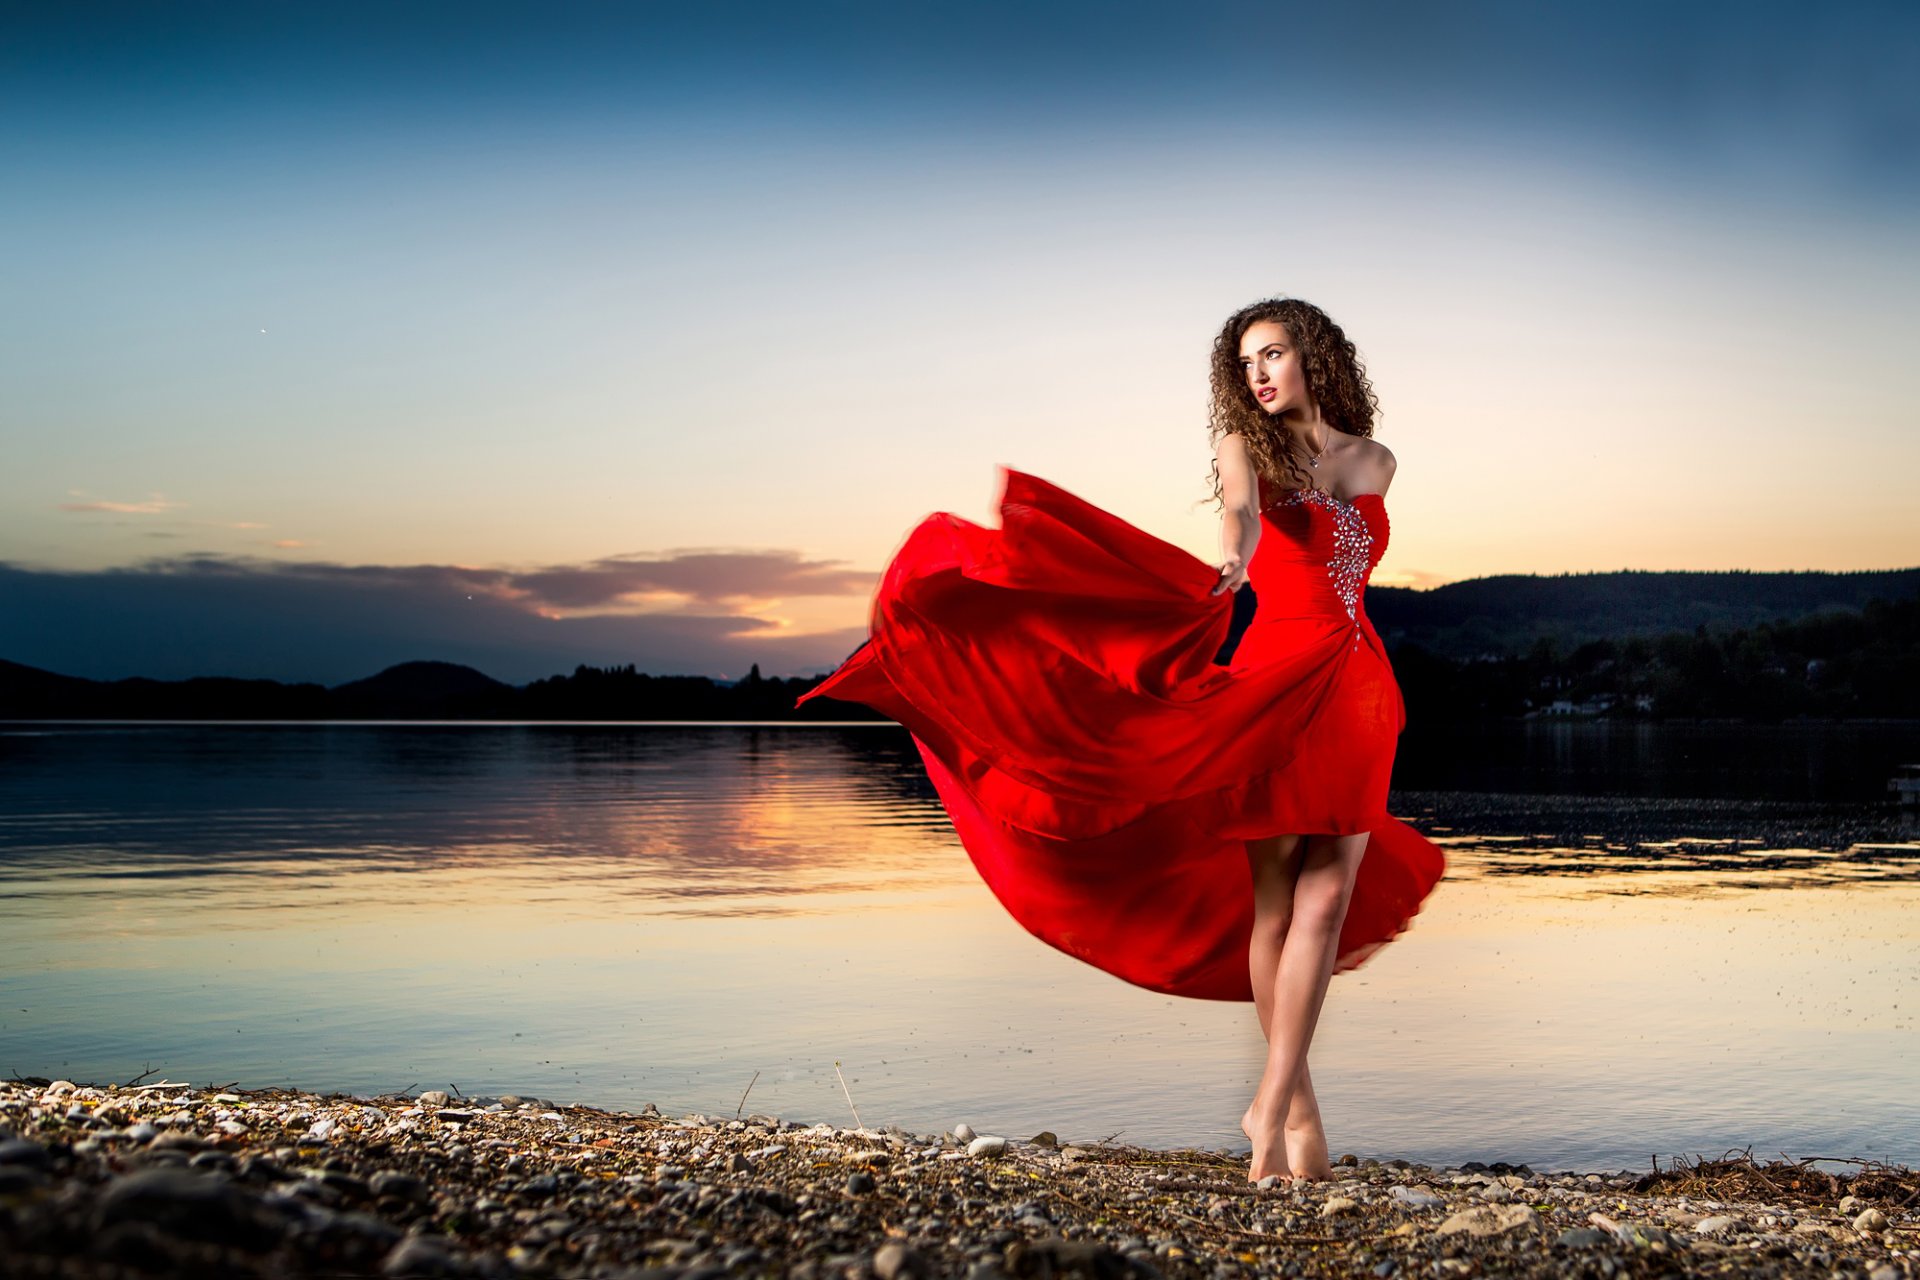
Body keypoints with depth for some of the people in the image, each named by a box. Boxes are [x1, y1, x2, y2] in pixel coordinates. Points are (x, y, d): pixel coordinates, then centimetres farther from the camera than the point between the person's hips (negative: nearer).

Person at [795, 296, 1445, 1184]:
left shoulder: (1375, 463, 15)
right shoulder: (1244, 443, 6)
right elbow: (1242, 507, -17)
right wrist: (1234, 556, -35)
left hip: (1359, 690, 3)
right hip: (1274, 674, -3)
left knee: (1325, 896, -8)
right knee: (1274, 895, -3)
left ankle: (1273, 1102, -6)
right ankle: (1297, 1104, 10)